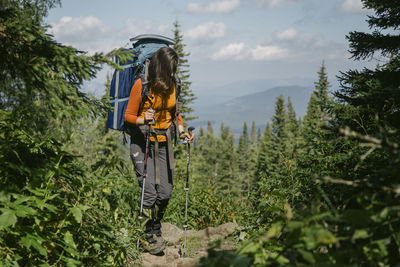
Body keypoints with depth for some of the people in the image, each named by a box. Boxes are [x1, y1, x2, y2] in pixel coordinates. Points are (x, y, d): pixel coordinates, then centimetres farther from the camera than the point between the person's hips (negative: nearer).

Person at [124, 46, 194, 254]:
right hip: (143, 142, -5)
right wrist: (143, 120, -28)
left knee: (165, 192, 6)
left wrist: (181, 130, 3)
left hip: (164, 143, 5)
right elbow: (128, 116, -8)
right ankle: (147, 236, 9)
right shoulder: (141, 85, -13)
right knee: (149, 191, -8)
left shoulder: (171, 84, 4)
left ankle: (156, 229, 29)